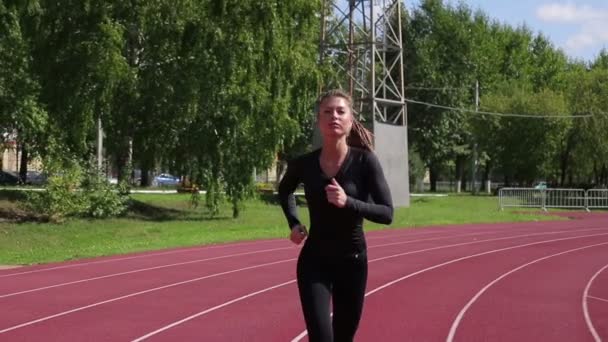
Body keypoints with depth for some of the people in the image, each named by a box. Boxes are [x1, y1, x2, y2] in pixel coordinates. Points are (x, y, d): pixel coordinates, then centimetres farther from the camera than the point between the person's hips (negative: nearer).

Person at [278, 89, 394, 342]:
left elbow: (387, 213, -14)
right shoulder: (304, 164, -7)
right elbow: (284, 191, 16)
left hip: (352, 262, 0)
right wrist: (293, 223, 1)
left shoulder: (364, 161, -12)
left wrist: (348, 202, -27)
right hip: (314, 262, 0)